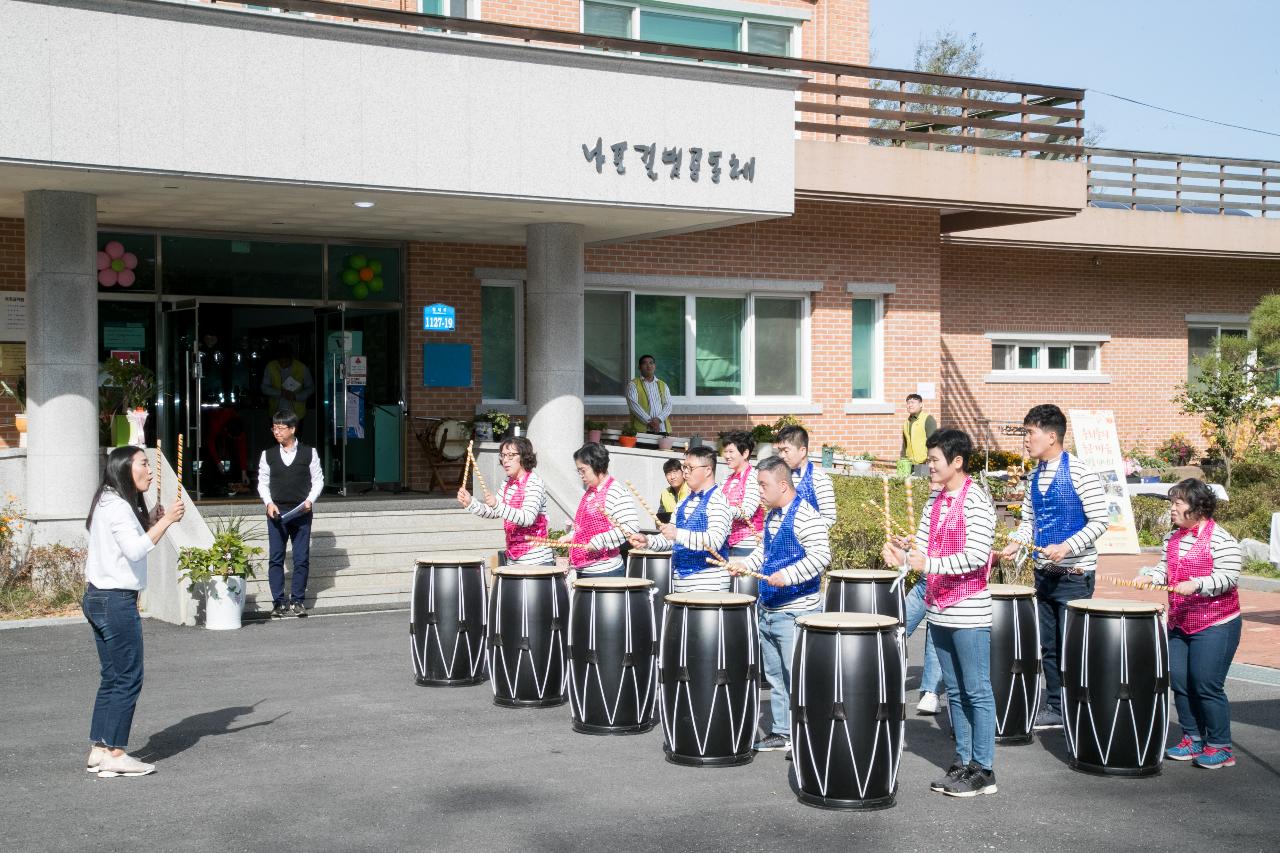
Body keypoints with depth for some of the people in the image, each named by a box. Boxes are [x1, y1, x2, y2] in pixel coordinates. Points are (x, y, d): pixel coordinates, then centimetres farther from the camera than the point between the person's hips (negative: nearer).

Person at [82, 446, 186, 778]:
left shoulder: (113, 504, 16)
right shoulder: (116, 506, -15)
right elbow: (135, 549, -27)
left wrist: (150, 523, 8)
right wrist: (166, 520, -23)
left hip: (99, 598, 10)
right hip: (116, 601, -10)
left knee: (112, 678, 12)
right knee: (127, 678, -4)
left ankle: (99, 751, 14)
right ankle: (115, 754, -1)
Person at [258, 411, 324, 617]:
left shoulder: (309, 453, 2)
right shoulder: (268, 455, 6)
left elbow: (318, 480, 6)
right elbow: (263, 483, 10)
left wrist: (310, 500, -9)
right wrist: (269, 503, -5)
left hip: (301, 513, -1)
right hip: (276, 513, 1)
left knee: (301, 559, 1)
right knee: (275, 559, -1)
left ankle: (298, 600, 10)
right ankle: (278, 602, 5)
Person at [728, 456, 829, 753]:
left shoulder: (806, 517, -16)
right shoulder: (771, 516, 12)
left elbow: (821, 556, -25)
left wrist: (788, 575, -32)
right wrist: (746, 564, 8)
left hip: (796, 612, -9)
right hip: (769, 610, 10)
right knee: (775, 676, 16)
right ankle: (782, 732, 26)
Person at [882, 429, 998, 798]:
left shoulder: (976, 502, -13)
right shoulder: (935, 501, 11)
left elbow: (976, 557, -21)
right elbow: (922, 545, 12)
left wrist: (929, 564, -26)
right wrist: (904, 555, -9)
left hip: (969, 614, -8)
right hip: (939, 611, 8)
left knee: (977, 692, 0)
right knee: (954, 691, 14)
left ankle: (983, 770, 6)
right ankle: (963, 763, 22)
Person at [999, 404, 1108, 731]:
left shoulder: (1080, 473, -14)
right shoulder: (1036, 476, 9)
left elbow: (1100, 521, -14)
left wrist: (1067, 547, -25)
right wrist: (1017, 542, -1)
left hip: (1074, 575, -7)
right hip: (1044, 572, 8)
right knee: (1048, 645, 12)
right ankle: (1055, 708, 22)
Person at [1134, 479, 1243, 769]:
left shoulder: (1220, 539, -14)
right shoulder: (1173, 537, 10)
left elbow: (1229, 577, -19)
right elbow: (1166, 566, 19)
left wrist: (1197, 584, -32)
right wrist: (1150, 576, -1)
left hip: (1215, 625, -8)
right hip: (1179, 623, 8)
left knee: (1207, 686, -7)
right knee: (1180, 682, 9)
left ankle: (1220, 747, 4)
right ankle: (1193, 739, 22)